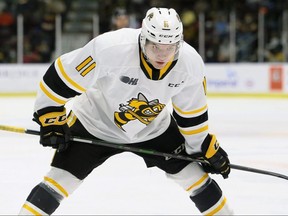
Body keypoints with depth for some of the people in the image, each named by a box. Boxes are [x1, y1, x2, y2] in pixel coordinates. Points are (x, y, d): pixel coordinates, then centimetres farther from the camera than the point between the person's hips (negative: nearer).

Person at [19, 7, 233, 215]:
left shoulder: (191, 64, -23)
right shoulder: (110, 48, -37)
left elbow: (192, 112, -5)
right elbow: (64, 75, -24)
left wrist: (209, 149, 0)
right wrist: (51, 118, -19)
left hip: (153, 127, 3)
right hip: (96, 122, -3)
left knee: (193, 172, 2)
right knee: (62, 179, -13)